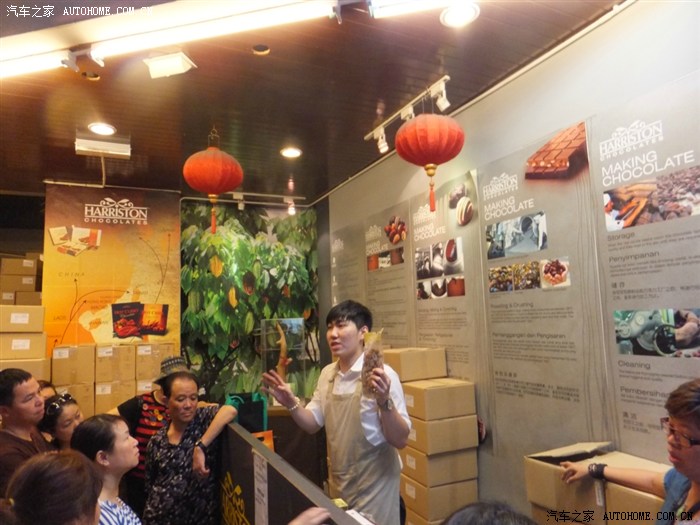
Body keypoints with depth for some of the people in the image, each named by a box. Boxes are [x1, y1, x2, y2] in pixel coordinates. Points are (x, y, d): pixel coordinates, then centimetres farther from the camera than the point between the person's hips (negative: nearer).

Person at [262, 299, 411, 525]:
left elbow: (400, 440, -19)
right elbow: (312, 423, 8)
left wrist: (384, 401, -35)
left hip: (373, 486, -6)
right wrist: (291, 403, -10)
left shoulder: (382, 375, -20)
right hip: (339, 483, 6)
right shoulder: (328, 373, 0)